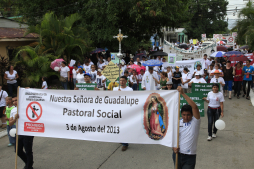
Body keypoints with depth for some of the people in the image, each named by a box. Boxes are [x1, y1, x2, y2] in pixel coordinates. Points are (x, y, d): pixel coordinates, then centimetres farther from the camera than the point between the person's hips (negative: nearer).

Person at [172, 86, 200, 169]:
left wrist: (183, 93, -27)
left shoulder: (195, 122, -9)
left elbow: (194, 107, -23)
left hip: (190, 156, -4)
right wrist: (174, 147, -8)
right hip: (177, 154, 4)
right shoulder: (177, 123, 4)